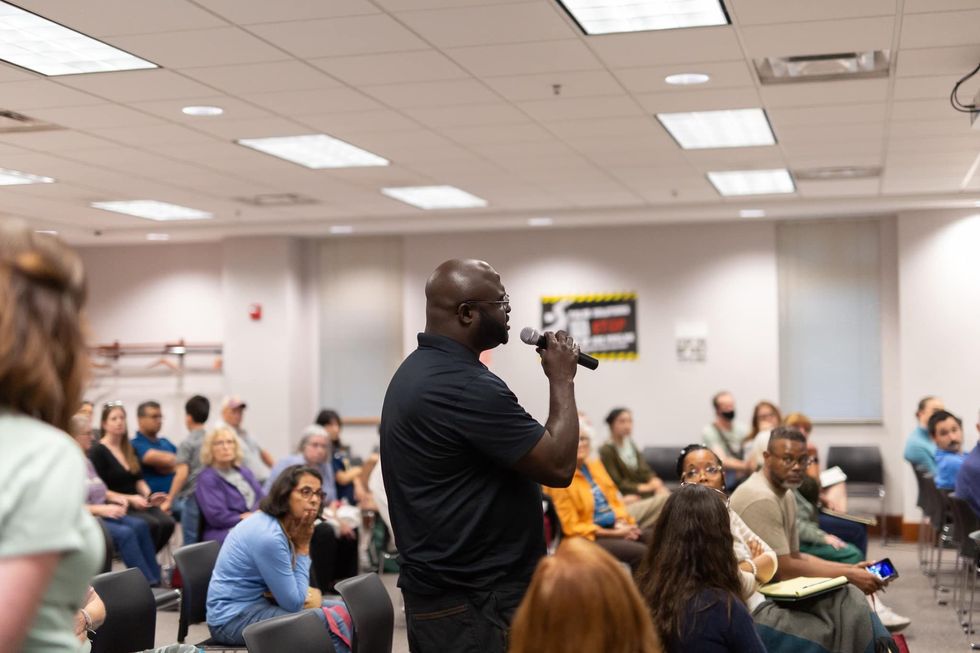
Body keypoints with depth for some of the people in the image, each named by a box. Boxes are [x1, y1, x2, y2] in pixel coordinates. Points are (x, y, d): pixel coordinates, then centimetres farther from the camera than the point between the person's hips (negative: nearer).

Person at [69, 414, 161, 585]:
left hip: (101, 515, 9)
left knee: (140, 526, -16)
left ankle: (155, 580, -17)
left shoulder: (86, 461, 17)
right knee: (124, 533, -29)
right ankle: (148, 584, -24)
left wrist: (114, 497, 3)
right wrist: (102, 509, -23)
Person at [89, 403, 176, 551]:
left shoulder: (130, 449, 19)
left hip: (137, 504, 7)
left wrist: (148, 495, -3)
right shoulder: (97, 452, -3)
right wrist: (129, 499, -18)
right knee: (151, 524, -31)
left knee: (167, 523, -22)